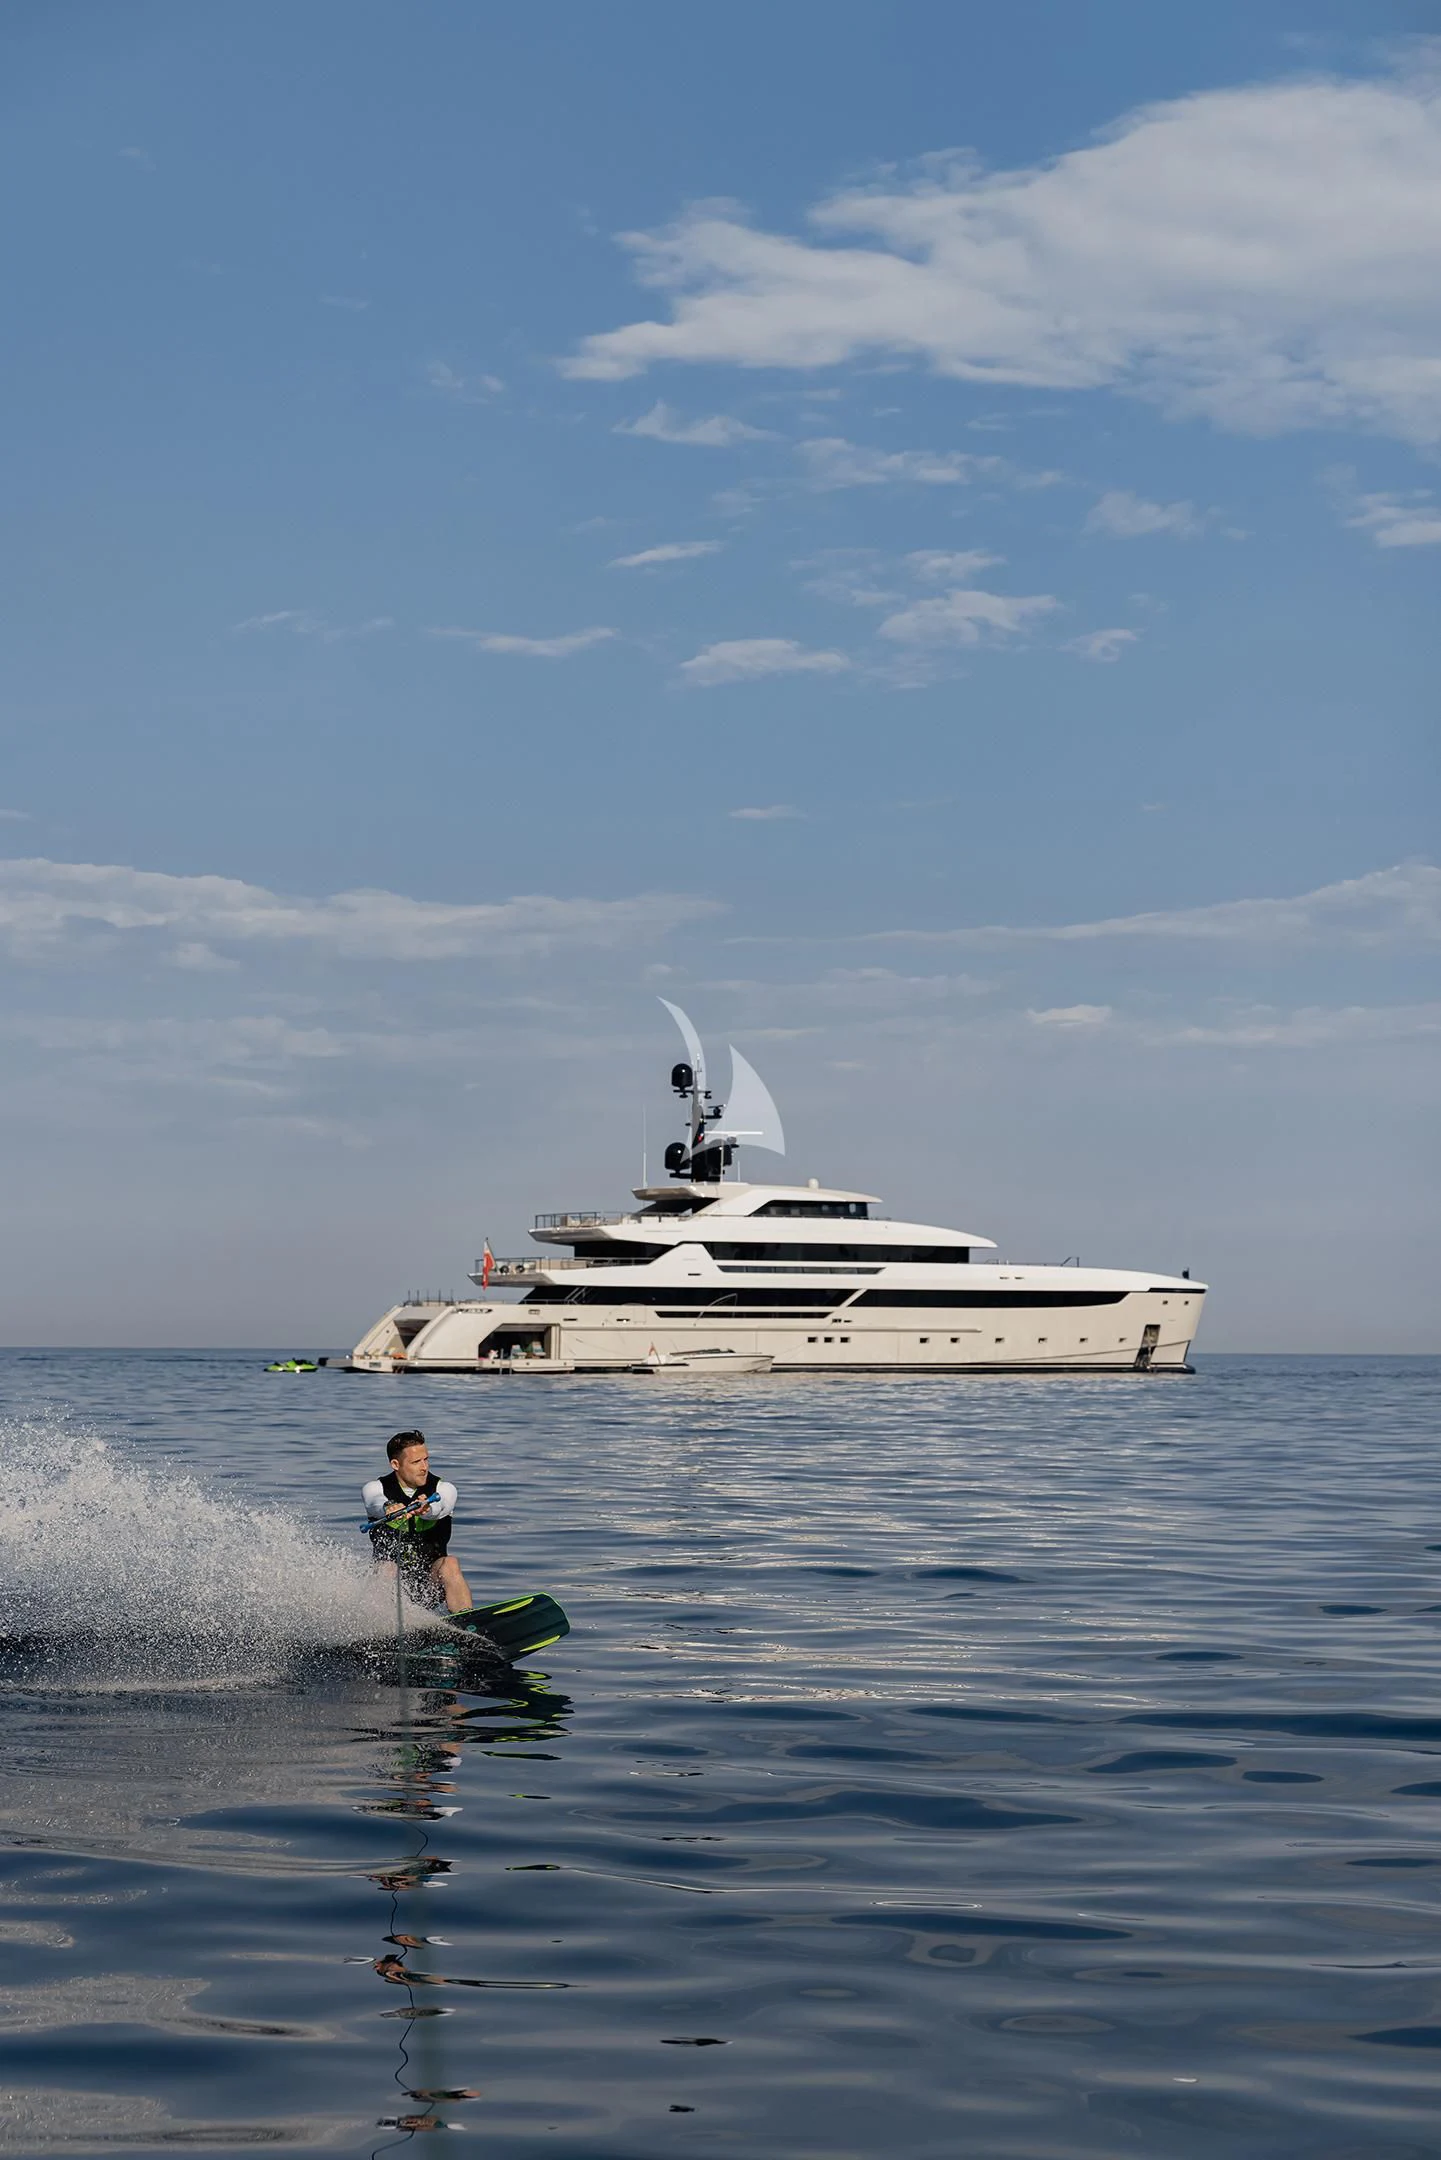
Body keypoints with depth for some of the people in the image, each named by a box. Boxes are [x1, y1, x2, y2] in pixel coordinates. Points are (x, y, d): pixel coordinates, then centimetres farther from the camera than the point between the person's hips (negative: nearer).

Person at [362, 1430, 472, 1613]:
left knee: (449, 1564, -30)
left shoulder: (444, 1490, -3)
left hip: (432, 1580, 0)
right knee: (387, 1569, -31)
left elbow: (437, 1508, -27)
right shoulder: (375, 1489, -2)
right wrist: (389, 1508, -52)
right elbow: (375, 1503, -27)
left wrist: (425, 1508, -52)